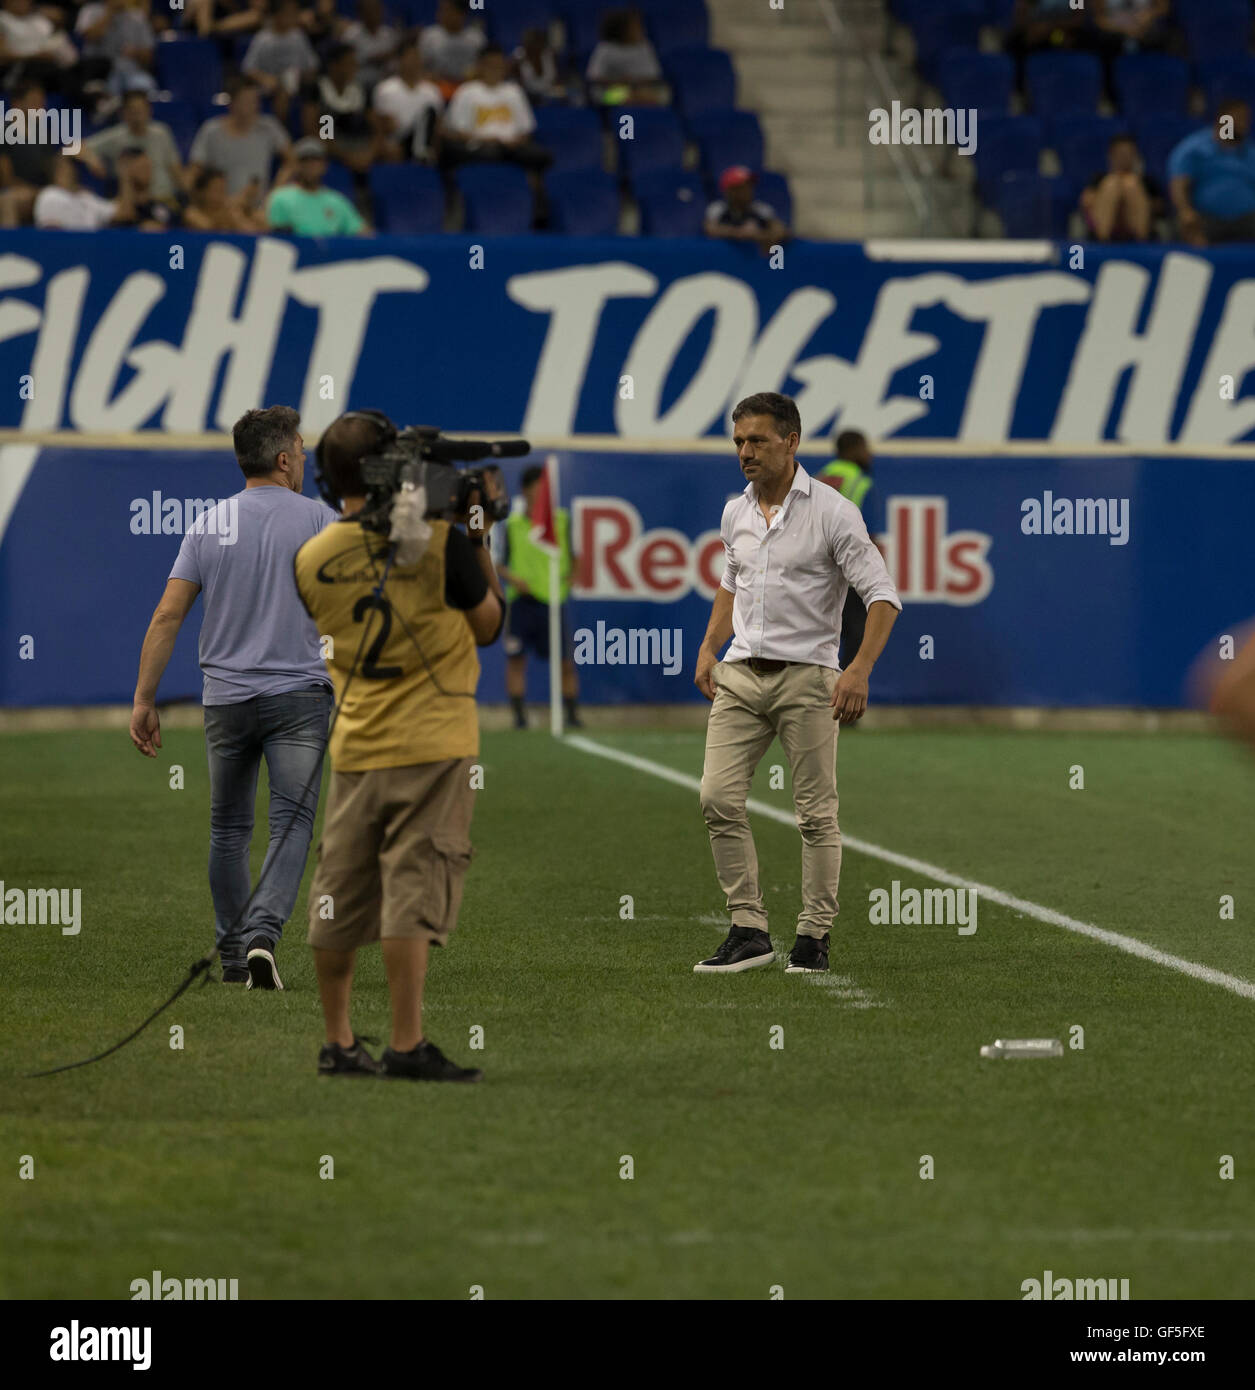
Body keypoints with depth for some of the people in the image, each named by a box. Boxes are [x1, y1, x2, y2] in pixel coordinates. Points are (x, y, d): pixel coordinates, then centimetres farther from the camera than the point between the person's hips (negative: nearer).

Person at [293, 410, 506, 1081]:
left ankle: (338, 1042, 17)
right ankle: (407, 1045, -9)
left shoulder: (311, 561, 0)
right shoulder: (438, 541, -10)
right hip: (433, 746, -4)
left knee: (339, 897, 10)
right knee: (414, 892, -5)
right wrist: (480, 542, 10)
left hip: (354, 749, 4)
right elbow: (488, 624, 2)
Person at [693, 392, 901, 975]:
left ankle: (815, 934, 7)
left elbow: (881, 595, -11)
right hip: (741, 675, 5)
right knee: (718, 797, -7)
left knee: (816, 813, -2)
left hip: (807, 676, -5)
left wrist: (859, 670, -21)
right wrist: (709, 648, 16)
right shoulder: (735, 514, 10)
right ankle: (749, 931, -2)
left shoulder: (832, 512, -8)